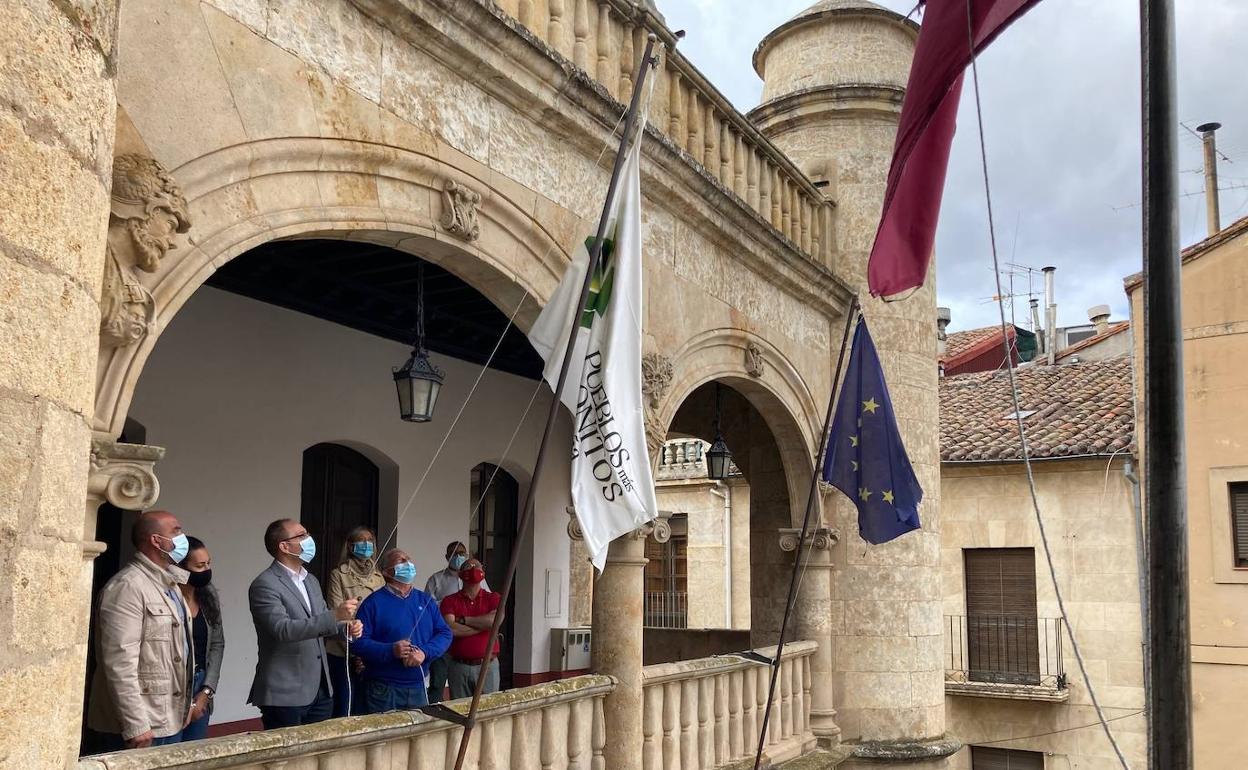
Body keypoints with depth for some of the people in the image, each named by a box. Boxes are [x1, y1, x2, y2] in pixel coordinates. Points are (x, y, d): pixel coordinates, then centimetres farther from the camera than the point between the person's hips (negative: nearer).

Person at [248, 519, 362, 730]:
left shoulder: (311, 581, 14)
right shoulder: (264, 585, -13)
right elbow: (283, 629, -24)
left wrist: (345, 626, 0)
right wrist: (335, 615, -30)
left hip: (320, 690, 8)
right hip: (285, 694, -8)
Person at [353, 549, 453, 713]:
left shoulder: (426, 600, 10)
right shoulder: (374, 603, -4)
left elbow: (445, 633, 4)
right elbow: (359, 642, -11)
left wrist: (425, 653, -13)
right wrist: (391, 651, -24)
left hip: (418, 687, 5)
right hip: (384, 689, -4)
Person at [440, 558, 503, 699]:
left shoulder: (493, 598, 6)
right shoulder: (450, 601, 4)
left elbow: (496, 620, -14)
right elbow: (451, 629, -13)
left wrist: (463, 619, -9)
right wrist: (484, 624, -10)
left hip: (488, 665, 0)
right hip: (459, 666, 0)